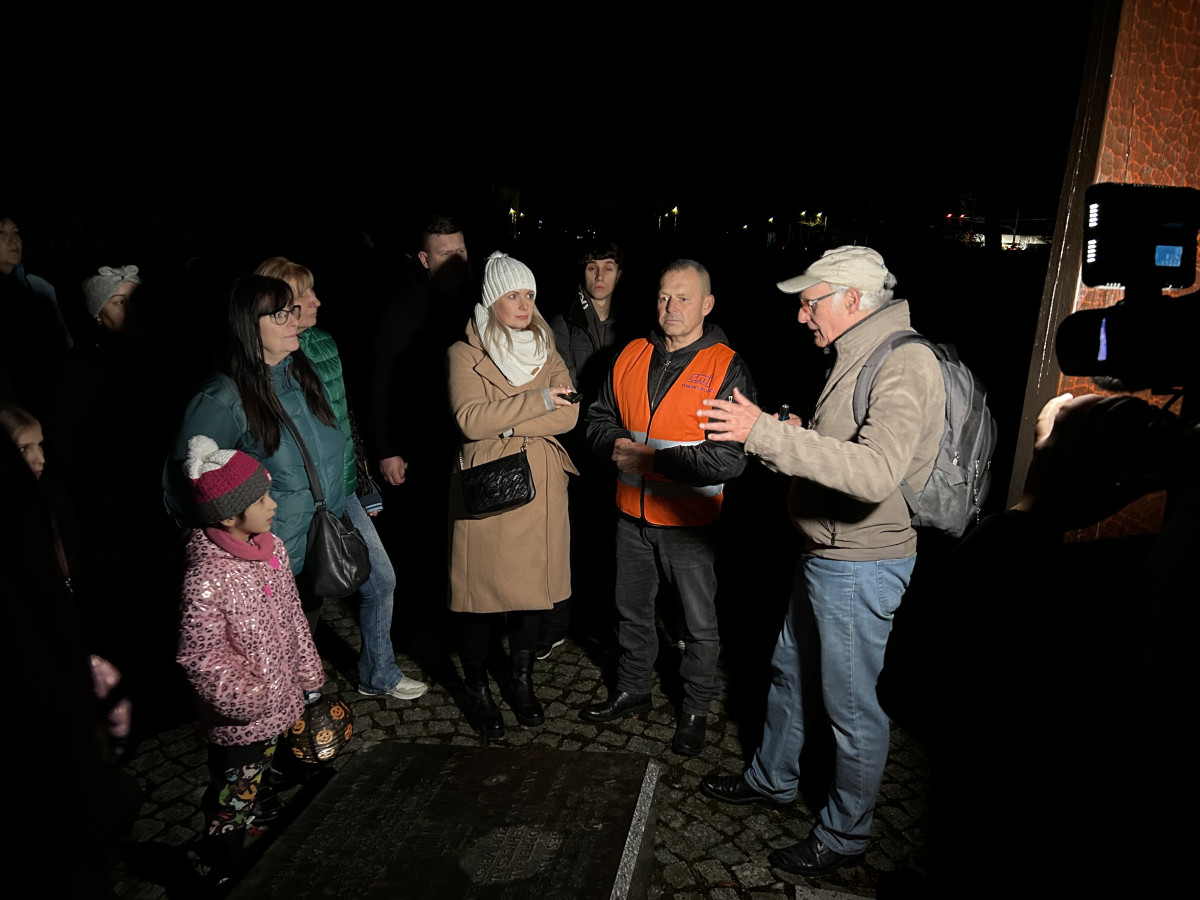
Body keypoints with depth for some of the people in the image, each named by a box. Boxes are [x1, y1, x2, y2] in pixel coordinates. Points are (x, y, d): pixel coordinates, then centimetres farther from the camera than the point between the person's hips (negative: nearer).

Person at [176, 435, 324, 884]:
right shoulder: (206, 577, -29)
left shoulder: (271, 546, -5)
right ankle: (216, 871, 33)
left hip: (277, 699, 7)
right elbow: (202, 656, -23)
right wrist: (248, 700, -20)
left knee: (259, 776, 27)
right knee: (234, 798, 12)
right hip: (240, 717, -7)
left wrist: (308, 672, 14)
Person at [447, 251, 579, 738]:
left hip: (539, 491, 4)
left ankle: (521, 680, 34)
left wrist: (506, 422, -15)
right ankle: (477, 690, 26)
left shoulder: (548, 353, 10)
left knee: (531, 585, 12)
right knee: (478, 591, 4)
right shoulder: (464, 355, -2)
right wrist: (537, 402, -15)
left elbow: (568, 414, -6)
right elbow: (470, 419, -17)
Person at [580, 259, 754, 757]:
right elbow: (599, 418, 11)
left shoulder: (726, 369, -15)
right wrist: (618, 444, -12)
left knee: (699, 624, 13)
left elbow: (730, 459, -23)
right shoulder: (631, 357, 2)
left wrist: (653, 458, -24)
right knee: (632, 611, 22)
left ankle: (696, 710, 35)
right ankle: (633, 690, 44)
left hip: (690, 523, -5)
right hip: (633, 514, 5)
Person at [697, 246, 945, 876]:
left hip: (860, 566, -10)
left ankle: (845, 835, 27)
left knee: (851, 706, 6)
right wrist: (792, 435, 7)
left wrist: (766, 433, -38)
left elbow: (876, 473, -37)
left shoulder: (904, 367, -21)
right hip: (824, 552, 10)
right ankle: (773, 780, 44)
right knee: (789, 671, 22)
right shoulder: (857, 358, 11)